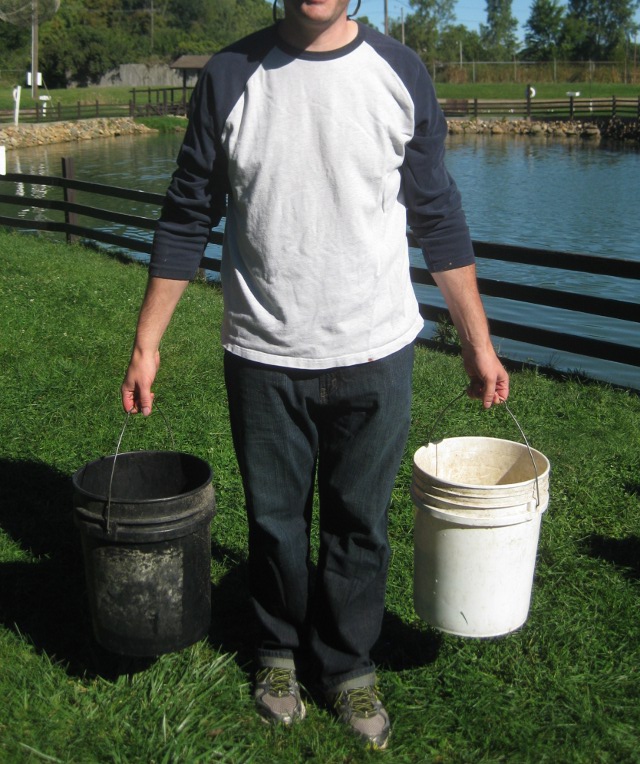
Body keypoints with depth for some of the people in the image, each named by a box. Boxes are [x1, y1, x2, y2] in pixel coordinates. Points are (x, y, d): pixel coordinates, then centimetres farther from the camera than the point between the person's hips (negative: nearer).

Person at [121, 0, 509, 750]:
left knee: (359, 525, 11)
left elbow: (439, 221, 5)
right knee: (274, 520, 14)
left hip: (374, 353, 0)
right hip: (263, 357, 0)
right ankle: (280, 652, 38)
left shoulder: (400, 75, 0)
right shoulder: (229, 77, -2)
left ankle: (348, 665, 33)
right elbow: (186, 220, 3)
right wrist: (146, 343, 1)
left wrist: (478, 342, 5)